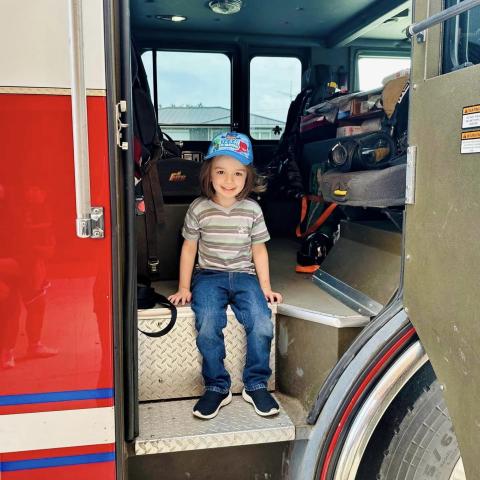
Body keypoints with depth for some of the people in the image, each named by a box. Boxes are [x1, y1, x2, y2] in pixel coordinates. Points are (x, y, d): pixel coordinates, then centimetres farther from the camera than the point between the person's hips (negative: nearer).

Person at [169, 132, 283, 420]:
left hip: (244, 275, 1)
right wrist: (184, 288, 5)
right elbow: (189, 247, 5)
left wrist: (265, 286, 5)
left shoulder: (252, 209, 1)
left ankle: (256, 385, 0)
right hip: (209, 276, -1)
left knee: (262, 324, -22)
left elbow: (259, 249, 9)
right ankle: (217, 387, -5)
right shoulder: (199, 209, -3)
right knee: (208, 327, -26)